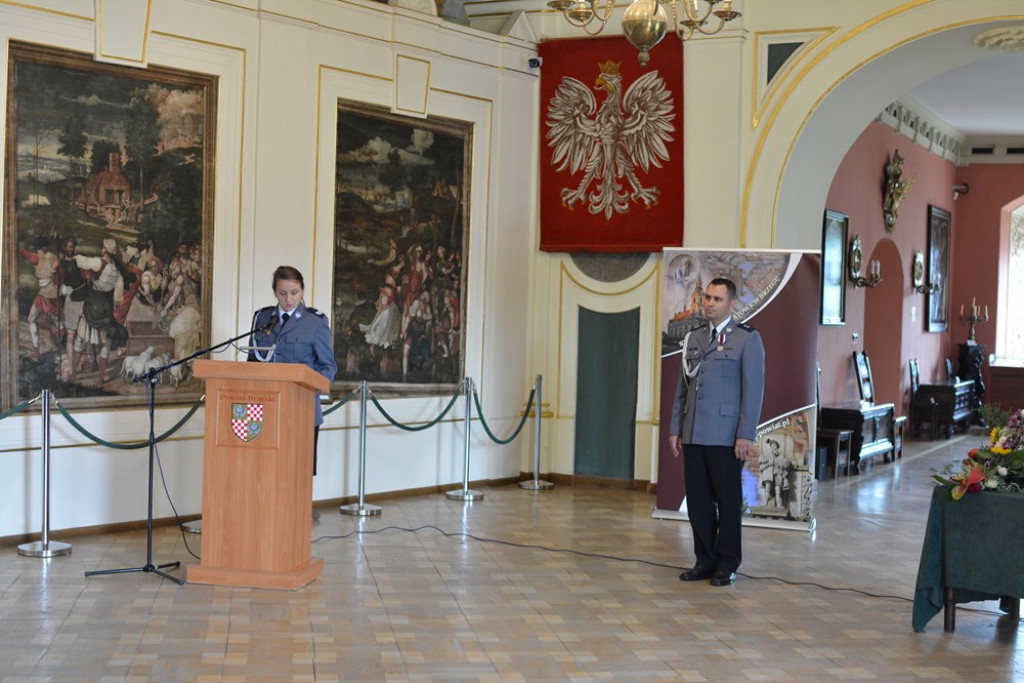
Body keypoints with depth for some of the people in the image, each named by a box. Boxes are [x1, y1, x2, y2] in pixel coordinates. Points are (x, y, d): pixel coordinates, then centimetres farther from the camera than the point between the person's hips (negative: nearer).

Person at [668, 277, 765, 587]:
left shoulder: (747, 339, -2)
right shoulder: (693, 338, 14)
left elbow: (753, 390, -7)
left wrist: (745, 436, -13)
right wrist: (675, 429, 11)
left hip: (725, 437, -5)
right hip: (693, 435, 5)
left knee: (728, 501, 3)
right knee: (697, 500, 8)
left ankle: (727, 565, 13)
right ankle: (705, 560, 18)